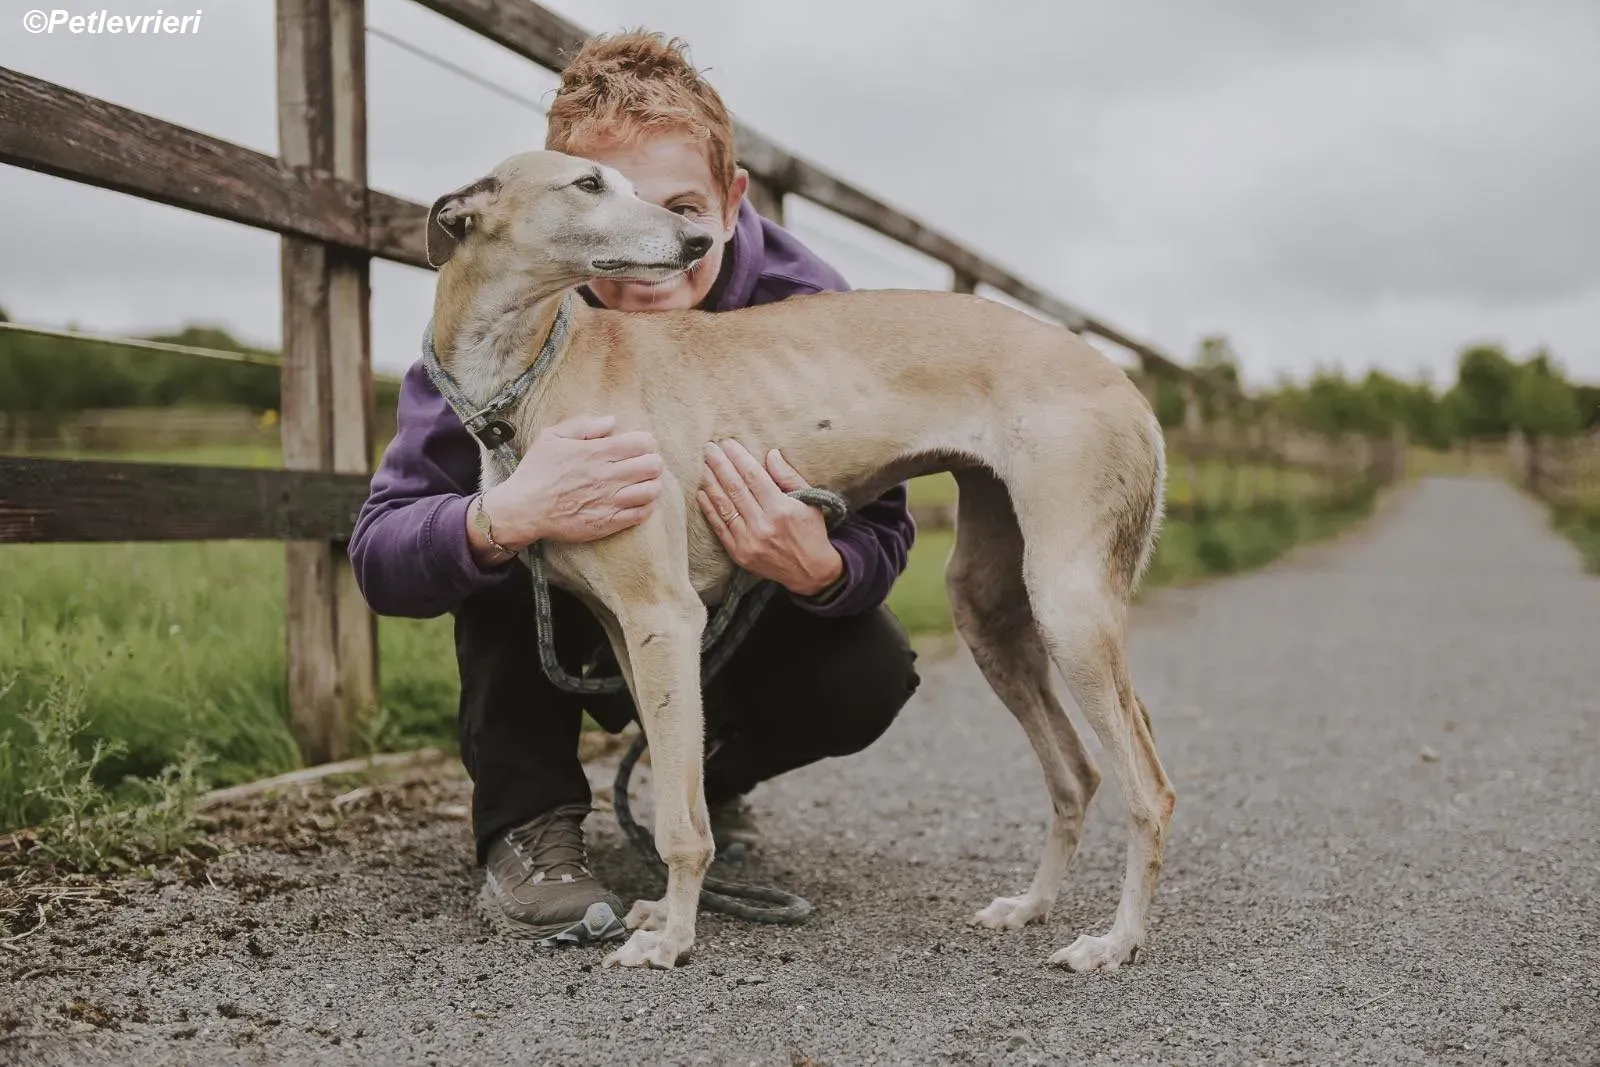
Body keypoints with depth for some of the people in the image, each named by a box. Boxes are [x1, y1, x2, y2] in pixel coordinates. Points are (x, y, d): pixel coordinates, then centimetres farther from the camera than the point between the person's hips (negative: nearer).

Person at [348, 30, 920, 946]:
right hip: (551, 615, -1)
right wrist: (503, 519, -53)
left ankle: (702, 779, 9)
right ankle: (528, 821, -17)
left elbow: (883, 535, -19)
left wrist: (819, 569, -45)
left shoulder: (806, 307, -24)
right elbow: (379, 560, -30)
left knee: (868, 678, -28)